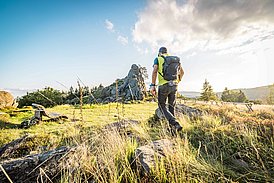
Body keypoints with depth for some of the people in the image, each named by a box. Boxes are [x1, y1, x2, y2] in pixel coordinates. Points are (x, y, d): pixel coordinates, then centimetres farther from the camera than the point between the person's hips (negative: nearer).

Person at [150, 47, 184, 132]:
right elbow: (182, 71, 16)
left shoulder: (158, 59, 4)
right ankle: (172, 127, 22)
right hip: (174, 85, 4)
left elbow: (155, 71, -13)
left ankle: (175, 124, -8)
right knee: (171, 106, 16)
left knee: (162, 106, 8)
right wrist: (178, 81, 32)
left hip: (163, 85, -4)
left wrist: (153, 85, -15)